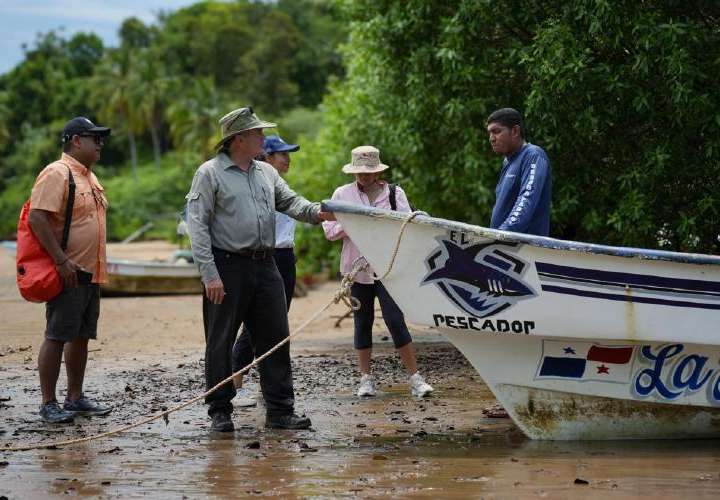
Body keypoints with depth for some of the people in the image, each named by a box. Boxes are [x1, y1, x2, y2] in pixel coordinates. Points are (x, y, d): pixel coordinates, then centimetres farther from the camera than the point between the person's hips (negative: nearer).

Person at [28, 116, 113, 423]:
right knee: (57, 336, -7)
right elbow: (37, 219, -20)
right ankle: (48, 404, -4)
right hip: (68, 272, -9)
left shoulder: (89, 176, 18)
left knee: (81, 336, 12)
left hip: (90, 272, 9)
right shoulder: (57, 174, -12)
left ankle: (75, 398, 19)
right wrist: (62, 261, -23)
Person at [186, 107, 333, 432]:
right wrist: (209, 274, -16)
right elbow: (197, 225, -8)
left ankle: (280, 411, 8)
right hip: (228, 267, -6)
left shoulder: (266, 172, 16)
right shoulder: (210, 173, -3)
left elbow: (289, 201, 9)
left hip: (265, 266, 6)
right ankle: (220, 411, 11)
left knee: (275, 338, 4)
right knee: (221, 342, 2)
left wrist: (315, 211, -14)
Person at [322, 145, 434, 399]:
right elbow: (329, 230, 3)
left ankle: (415, 377, -6)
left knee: (395, 320, -10)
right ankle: (366, 378, 16)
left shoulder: (394, 193, 4)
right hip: (357, 267, 2)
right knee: (362, 322, 8)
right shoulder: (342, 194, 7)